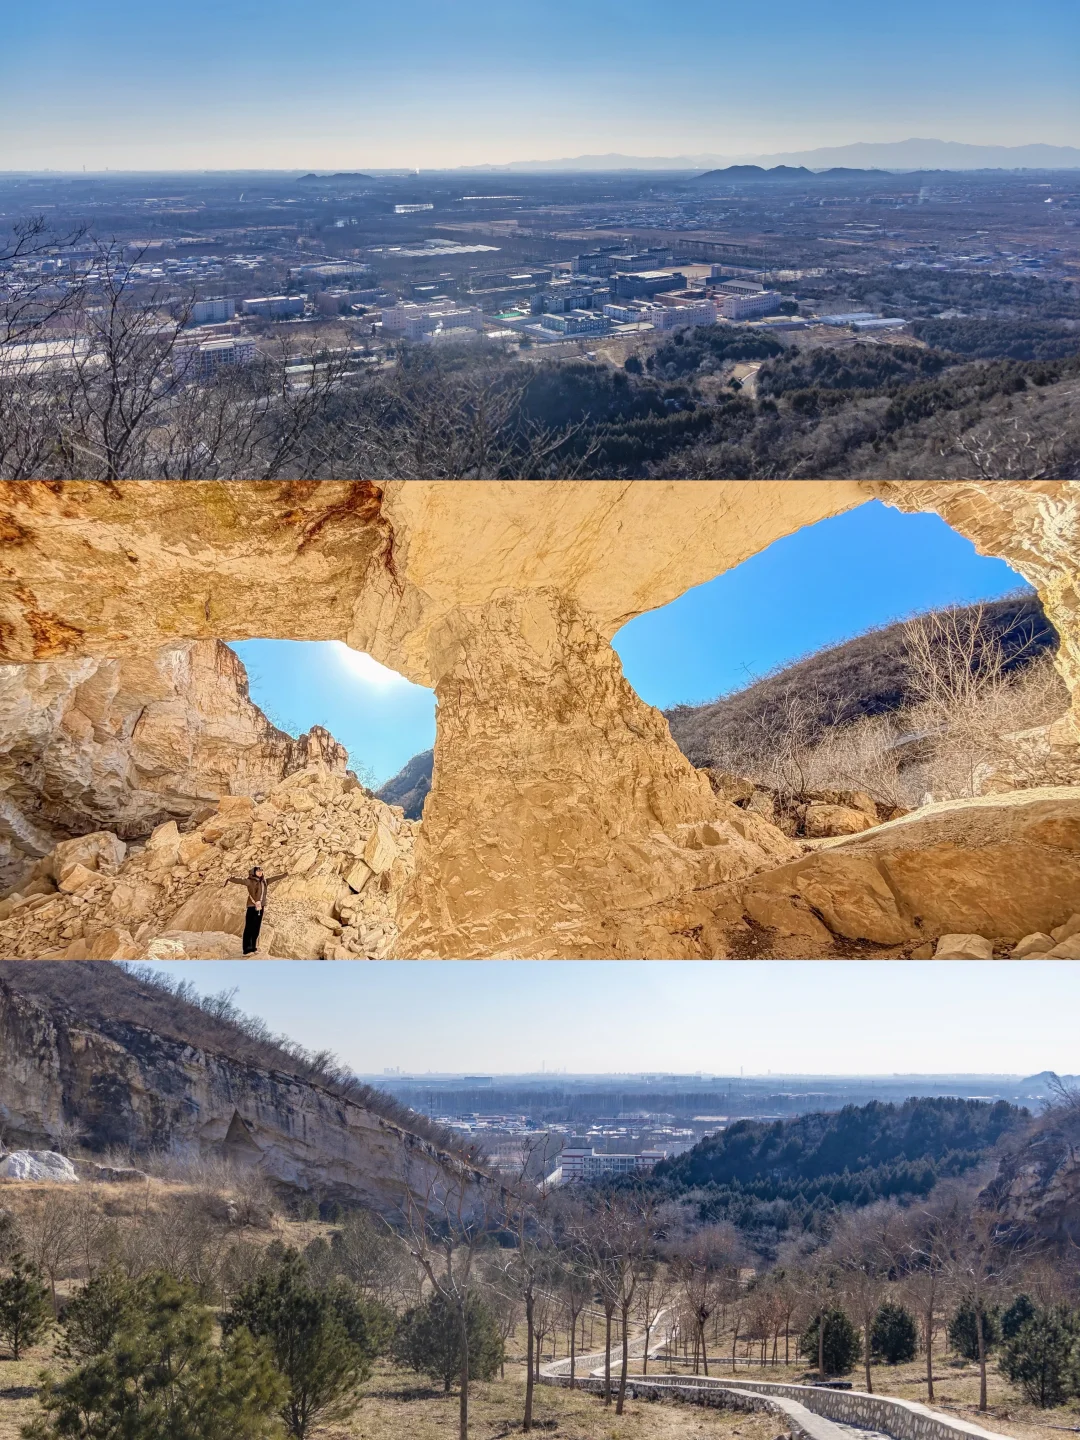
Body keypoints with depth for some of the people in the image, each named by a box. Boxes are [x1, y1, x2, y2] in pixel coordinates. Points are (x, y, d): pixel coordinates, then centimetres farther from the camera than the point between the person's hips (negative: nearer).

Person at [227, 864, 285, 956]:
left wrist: (285, 875, 41)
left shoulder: (264, 881, 12)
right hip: (252, 907, -7)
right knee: (249, 928, -6)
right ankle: (247, 950, -8)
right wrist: (230, 879, -41)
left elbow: (273, 878, 27)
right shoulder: (250, 881, -8)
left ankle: (253, 948, 17)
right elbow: (241, 880, -24)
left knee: (256, 929, 10)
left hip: (260, 907, 7)